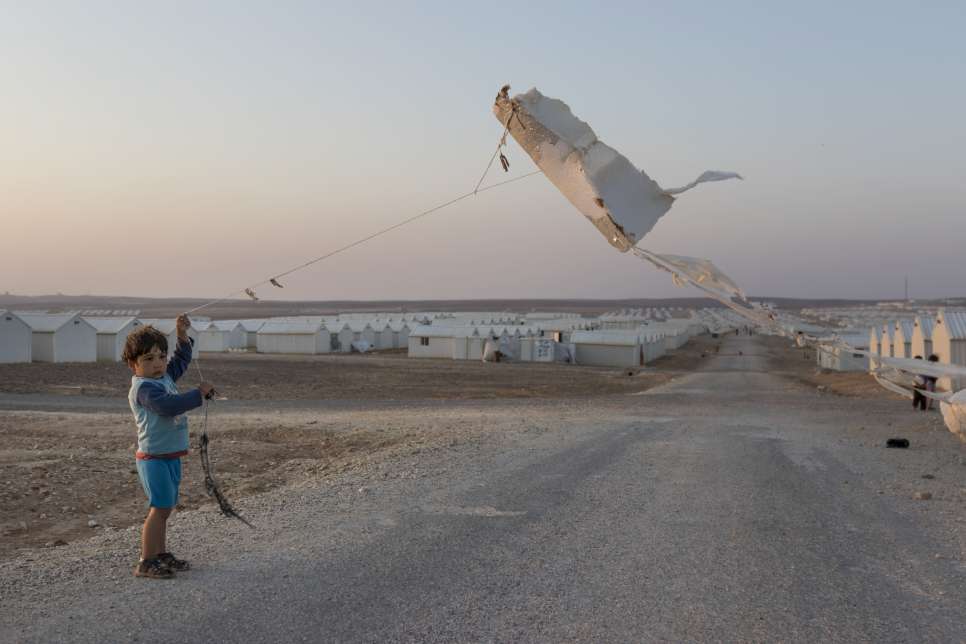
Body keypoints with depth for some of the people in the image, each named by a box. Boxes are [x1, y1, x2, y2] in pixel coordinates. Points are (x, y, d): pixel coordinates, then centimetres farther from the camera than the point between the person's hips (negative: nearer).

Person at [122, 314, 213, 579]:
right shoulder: (144, 388, -17)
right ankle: (146, 562, -5)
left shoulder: (165, 377, 11)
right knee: (159, 508, -9)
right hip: (154, 458, -9)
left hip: (171, 457, 9)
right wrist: (199, 393, -25)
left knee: (165, 507, 15)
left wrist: (183, 334, 16)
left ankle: (160, 554, 25)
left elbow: (182, 359, 28)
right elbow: (169, 406, -32)